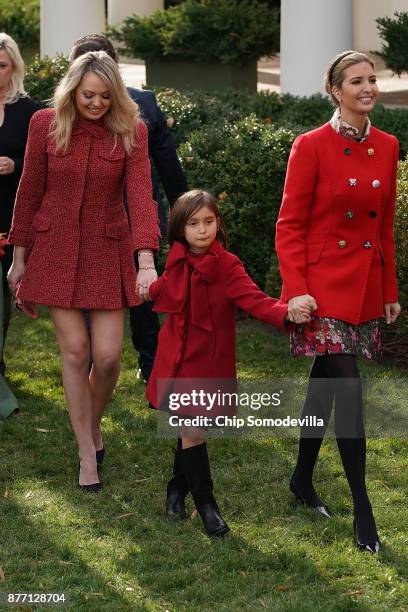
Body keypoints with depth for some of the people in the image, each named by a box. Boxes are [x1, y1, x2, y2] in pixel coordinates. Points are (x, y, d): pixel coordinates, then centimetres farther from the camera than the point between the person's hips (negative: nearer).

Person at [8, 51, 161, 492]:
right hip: (56, 252, 0)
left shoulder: (130, 132, -7)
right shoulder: (46, 124, -5)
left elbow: (140, 195, -16)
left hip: (108, 252, 0)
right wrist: (20, 256, 5)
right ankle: (87, 453, 11)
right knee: (74, 351, -2)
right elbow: (29, 192, 2)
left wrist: (146, 260, -28)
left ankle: (93, 423, 30)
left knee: (108, 356, -2)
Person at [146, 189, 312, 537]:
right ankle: (206, 504, 9)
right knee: (192, 432, 1)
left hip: (210, 362, -3)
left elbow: (253, 299, -29)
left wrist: (286, 313, -44)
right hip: (177, 359, 3)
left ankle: (178, 490, 28)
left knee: (191, 430, 5)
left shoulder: (227, 266, -13)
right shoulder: (177, 263, 2)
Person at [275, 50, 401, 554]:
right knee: (348, 389, -10)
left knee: (326, 384, 15)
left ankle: (302, 479, 31)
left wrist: (390, 292, 13)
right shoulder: (312, 147, -9)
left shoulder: (386, 147, 7)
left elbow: (386, 225, 13)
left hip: (366, 286, 5)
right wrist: (297, 289, -17)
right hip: (324, 285, -5)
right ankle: (362, 508, -5)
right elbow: (289, 226, -8)